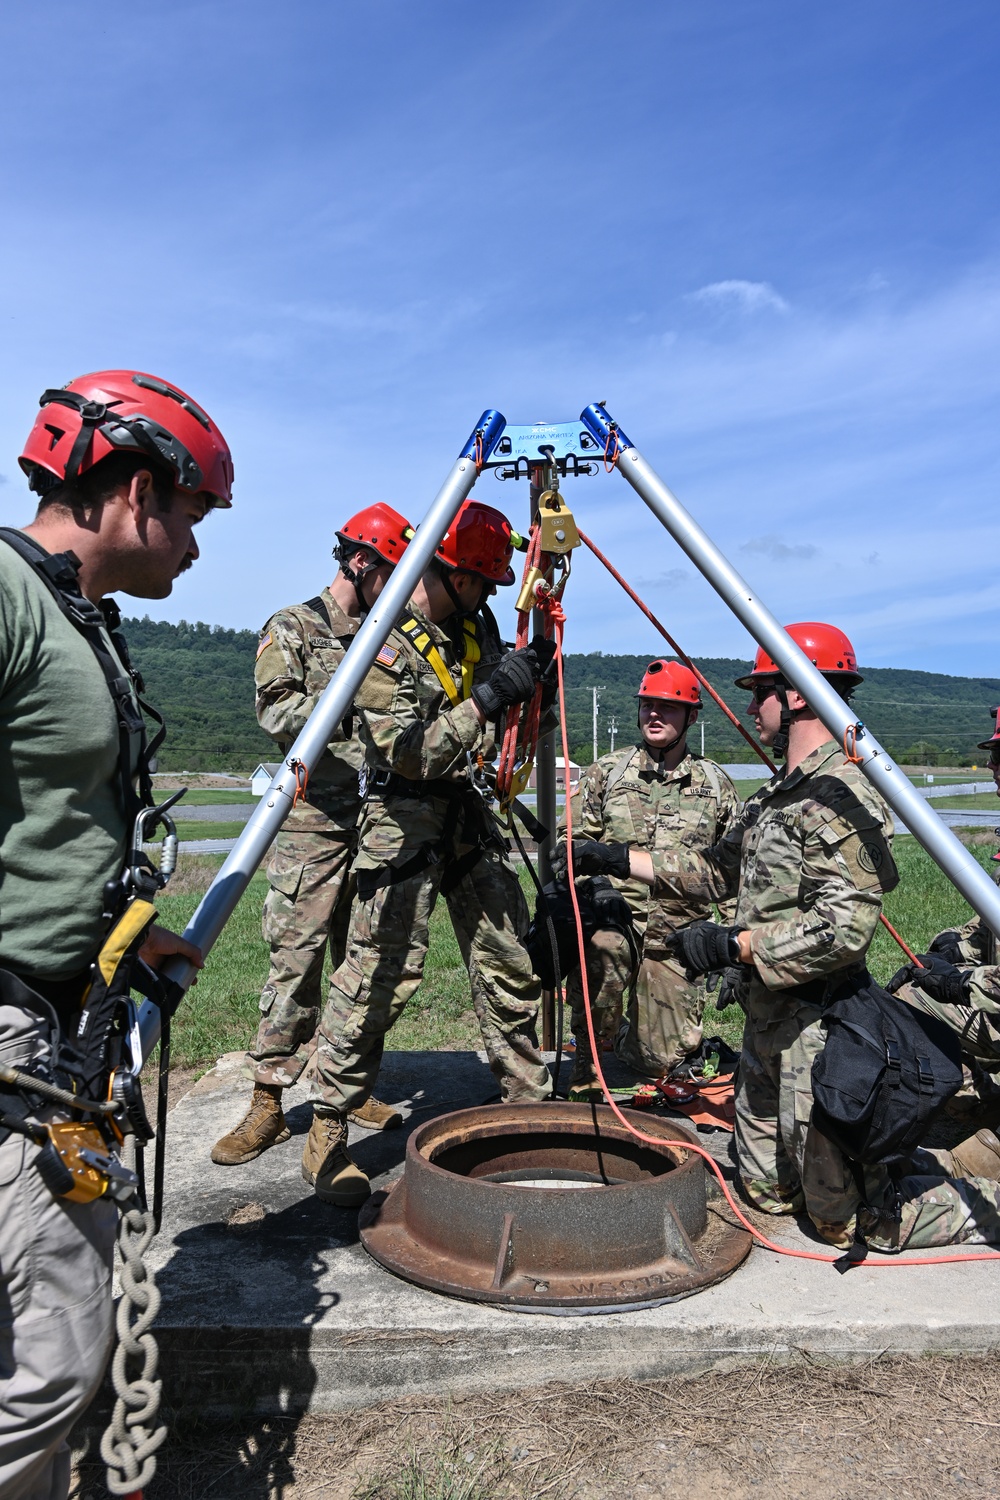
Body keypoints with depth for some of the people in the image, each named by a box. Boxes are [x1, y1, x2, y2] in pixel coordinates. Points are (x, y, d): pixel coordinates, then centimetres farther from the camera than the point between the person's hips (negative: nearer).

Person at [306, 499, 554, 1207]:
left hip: (468, 810, 8)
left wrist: (526, 673, -1)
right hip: (405, 818, -7)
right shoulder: (384, 642, -14)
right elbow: (411, 753, -22)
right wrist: (487, 697, -24)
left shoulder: (477, 626, 9)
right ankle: (328, 1132, 7)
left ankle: (528, 1103, 25)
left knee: (511, 962, 10)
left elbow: (499, 729, 18)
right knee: (381, 974, -9)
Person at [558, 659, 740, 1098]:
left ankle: (627, 1039, 35)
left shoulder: (716, 785, 8)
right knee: (599, 947, -37)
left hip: (678, 933, 2)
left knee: (660, 1058, -4)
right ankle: (586, 1066, -12)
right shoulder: (605, 772, 5)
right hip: (613, 914, -1)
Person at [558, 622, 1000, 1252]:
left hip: (818, 1029, -9)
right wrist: (620, 858, 12)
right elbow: (718, 870, 17)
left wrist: (733, 944, -22)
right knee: (769, 1192, 20)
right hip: (766, 1021, 10)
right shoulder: (774, 797, 10)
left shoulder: (845, 797, -20)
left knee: (847, 1217, 2)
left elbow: (843, 929, -27)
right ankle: (896, 1160, 31)